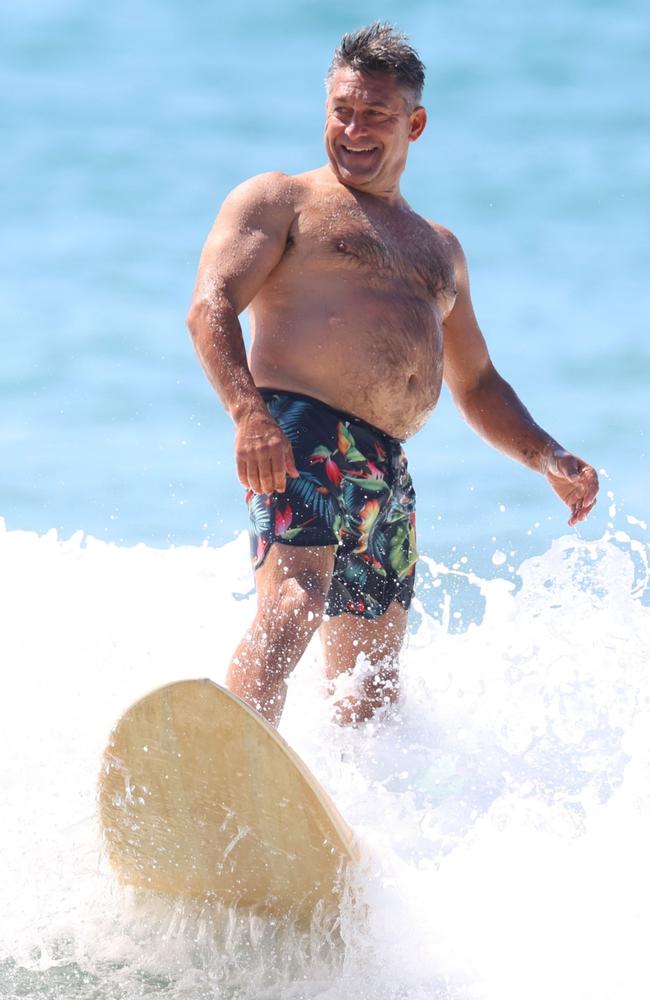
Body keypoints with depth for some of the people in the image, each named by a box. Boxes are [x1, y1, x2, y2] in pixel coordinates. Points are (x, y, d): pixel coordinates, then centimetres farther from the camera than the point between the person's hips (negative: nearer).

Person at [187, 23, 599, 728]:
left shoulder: (439, 249, 29)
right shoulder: (278, 202, 9)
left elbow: (477, 386, 33)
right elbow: (211, 306, -6)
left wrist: (549, 459, 15)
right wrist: (249, 411, -25)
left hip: (388, 473, 7)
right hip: (297, 437, -7)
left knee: (372, 686, 6)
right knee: (293, 606, -30)